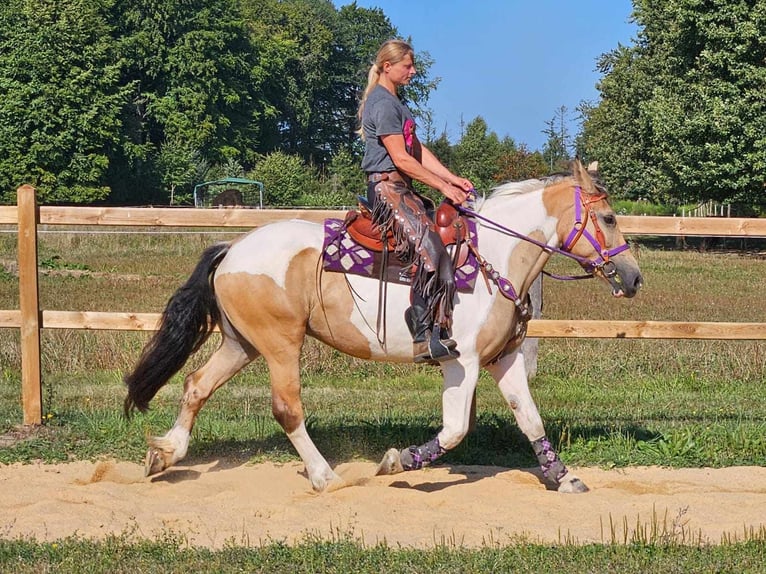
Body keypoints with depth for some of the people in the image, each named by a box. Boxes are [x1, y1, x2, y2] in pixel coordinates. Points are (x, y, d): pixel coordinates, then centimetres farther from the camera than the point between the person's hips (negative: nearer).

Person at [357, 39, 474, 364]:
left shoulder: (394, 103, 21)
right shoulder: (383, 104, -12)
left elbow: (418, 151, 18)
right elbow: (401, 159, -17)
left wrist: (451, 178, 6)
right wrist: (443, 186, -14)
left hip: (402, 189, 11)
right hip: (387, 187, -11)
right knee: (429, 251, -26)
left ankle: (441, 332, 6)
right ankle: (424, 338, -31)